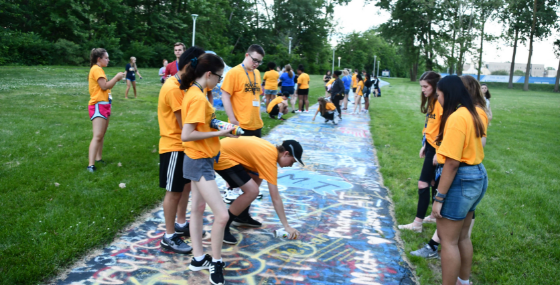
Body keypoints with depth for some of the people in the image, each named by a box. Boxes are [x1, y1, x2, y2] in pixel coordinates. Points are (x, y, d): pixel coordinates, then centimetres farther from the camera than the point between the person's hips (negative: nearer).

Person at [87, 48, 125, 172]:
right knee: (97, 136, -17)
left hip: (104, 105, 11)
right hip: (98, 106, -11)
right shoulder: (96, 69, -11)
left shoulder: (99, 69, 19)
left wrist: (116, 79, 8)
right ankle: (91, 165, -20)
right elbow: (104, 86, -18)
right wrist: (117, 77, -10)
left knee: (101, 135, 16)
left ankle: (98, 158, 26)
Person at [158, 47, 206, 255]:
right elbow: (185, 124, -22)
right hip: (174, 147, -10)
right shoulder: (173, 88, -22)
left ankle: (181, 224, 34)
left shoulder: (182, 85, 10)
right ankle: (169, 237, 11)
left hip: (183, 146, 10)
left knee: (186, 186, 18)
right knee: (174, 191, -1)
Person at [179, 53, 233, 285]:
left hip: (198, 159, 11)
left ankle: (198, 258, 29)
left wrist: (216, 126, 6)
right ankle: (215, 263, 9)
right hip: (199, 162, -11)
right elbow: (186, 135, -27)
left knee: (198, 207, 17)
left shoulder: (193, 93, 7)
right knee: (222, 215, -8)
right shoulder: (198, 98, -23)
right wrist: (218, 133, -22)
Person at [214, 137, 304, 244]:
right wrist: (287, 226, -14)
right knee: (252, 190, -17)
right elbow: (275, 198, -19)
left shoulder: (271, 149, 6)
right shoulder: (270, 159, -20)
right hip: (221, 158, -10)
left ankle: (241, 217, 26)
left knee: (257, 178, 17)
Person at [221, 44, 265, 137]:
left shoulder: (257, 73, 11)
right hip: (241, 126, -6)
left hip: (257, 124, 6)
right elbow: (225, 97, -10)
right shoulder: (234, 72, -7)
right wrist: (233, 120, -14)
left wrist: (259, 116, 14)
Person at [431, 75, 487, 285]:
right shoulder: (472, 114, 10)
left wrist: (439, 198, -20)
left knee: (448, 240, 1)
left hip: (460, 180, -10)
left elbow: (452, 162, -24)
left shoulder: (456, 118, -21)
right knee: (462, 237, 22)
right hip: (477, 176, 10)